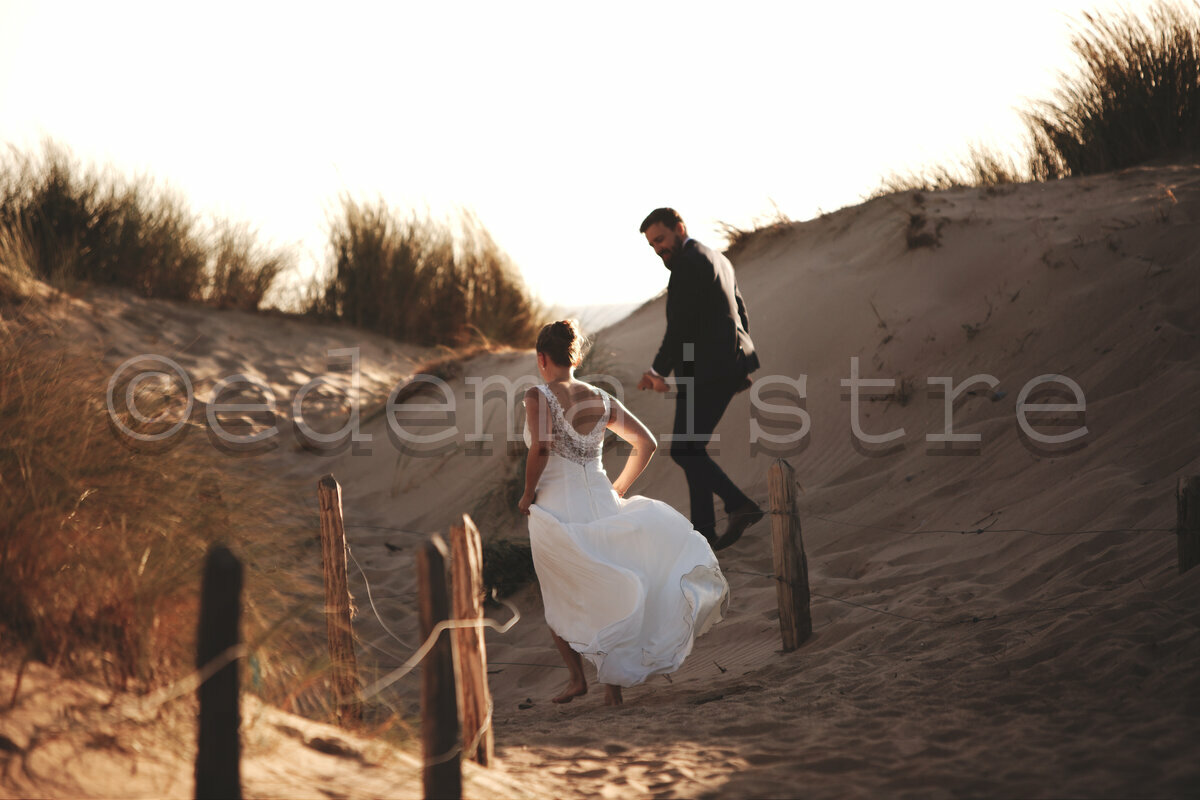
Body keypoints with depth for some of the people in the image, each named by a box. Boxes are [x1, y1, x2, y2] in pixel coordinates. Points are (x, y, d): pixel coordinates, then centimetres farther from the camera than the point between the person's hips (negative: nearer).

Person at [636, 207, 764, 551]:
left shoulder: (689, 263, -13)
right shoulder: (718, 260, 19)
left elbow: (680, 325, -18)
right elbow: (740, 313, 25)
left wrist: (658, 370, -13)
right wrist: (741, 358, 31)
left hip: (705, 373, -10)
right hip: (728, 367, 10)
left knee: (684, 450, -7)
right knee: (691, 448, 13)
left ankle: (739, 505, -15)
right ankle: (703, 529, 13)